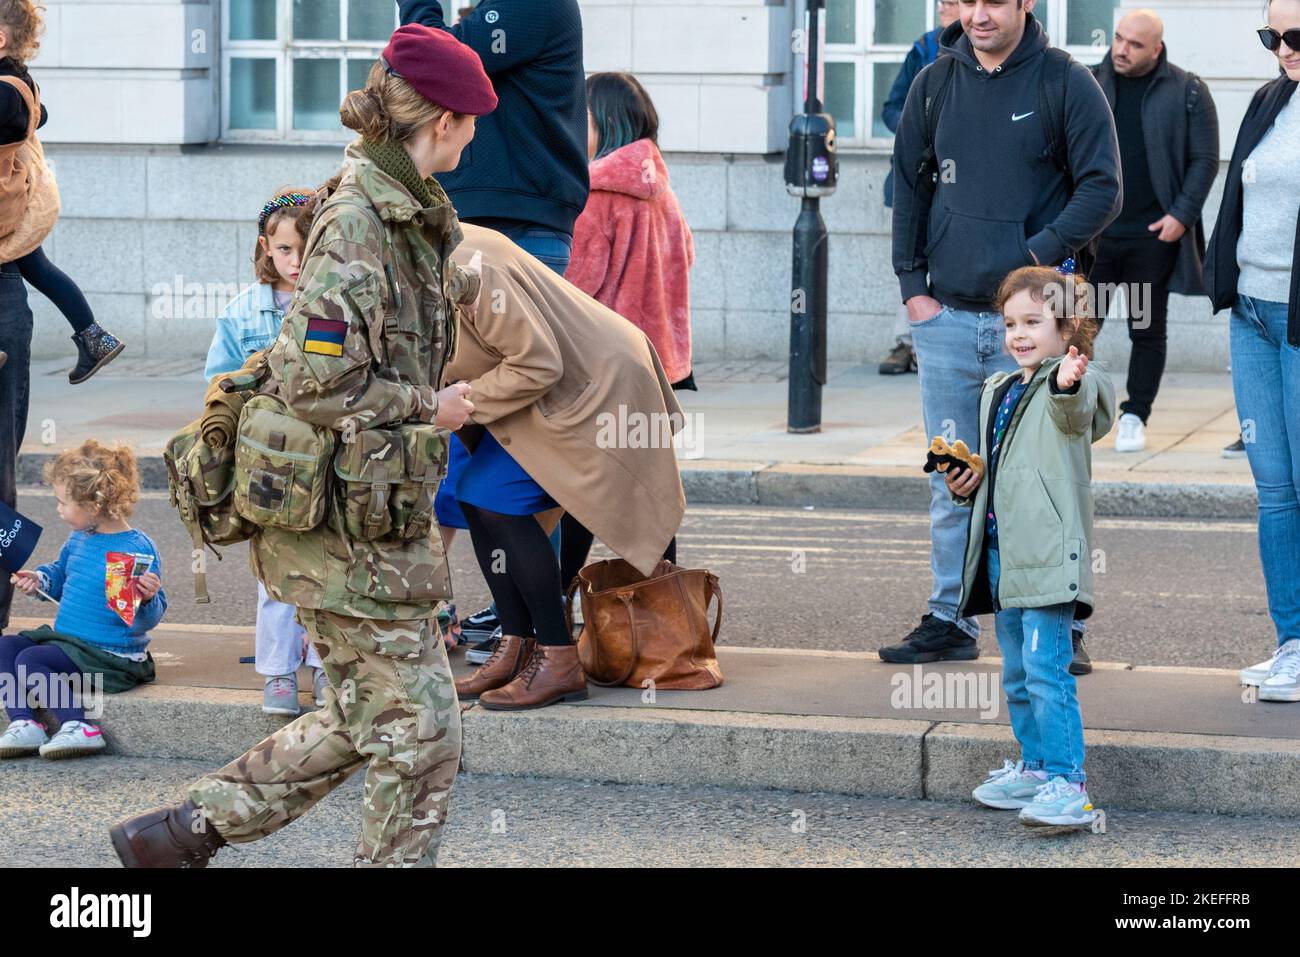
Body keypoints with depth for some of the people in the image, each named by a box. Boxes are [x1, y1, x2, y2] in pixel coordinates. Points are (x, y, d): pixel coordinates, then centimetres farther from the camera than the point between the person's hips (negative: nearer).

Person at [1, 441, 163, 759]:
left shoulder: (137, 550, -19)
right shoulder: (80, 538, 6)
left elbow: (149, 619, -16)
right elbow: (60, 574, 26)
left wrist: (148, 599, -38)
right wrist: (39, 580, 6)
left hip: (111, 656, -9)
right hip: (67, 638, 9)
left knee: (31, 660, -24)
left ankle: (79, 728, -21)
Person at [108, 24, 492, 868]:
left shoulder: (403, 212, 11)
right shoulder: (357, 222, -19)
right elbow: (315, 381, -25)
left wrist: (455, 282, 47)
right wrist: (429, 408, -14)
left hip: (377, 508, 10)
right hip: (348, 521, -10)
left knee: (368, 720, 16)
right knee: (420, 729, -3)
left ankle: (180, 833, 24)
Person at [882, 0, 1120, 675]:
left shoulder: (1066, 84, -2)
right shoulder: (934, 84, 9)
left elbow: (1101, 190, -4)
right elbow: (908, 188, 15)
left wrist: (1040, 255, -16)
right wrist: (912, 283, 6)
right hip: (947, 316, 4)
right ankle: (950, 620, 17)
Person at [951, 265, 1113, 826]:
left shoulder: (1074, 387, -8)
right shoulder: (996, 392, 17)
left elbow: (1074, 411, -34)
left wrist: (1068, 383, -56)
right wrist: (967, 487, 9)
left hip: (1050, 553, -9)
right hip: (1000, 551, 9)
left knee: (1046, 667, -15)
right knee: (1017, 673, 17)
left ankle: (1067, 782, -12)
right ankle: (1034, 768, 31)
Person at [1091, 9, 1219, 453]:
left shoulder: (1187, 92, 0)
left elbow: (1205, 158, 0)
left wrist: (1182, 214, -9)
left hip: (1153, 235, -1)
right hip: (1094, 233, 1)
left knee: (1148, 331, 7)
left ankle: (1135, 416, 17)